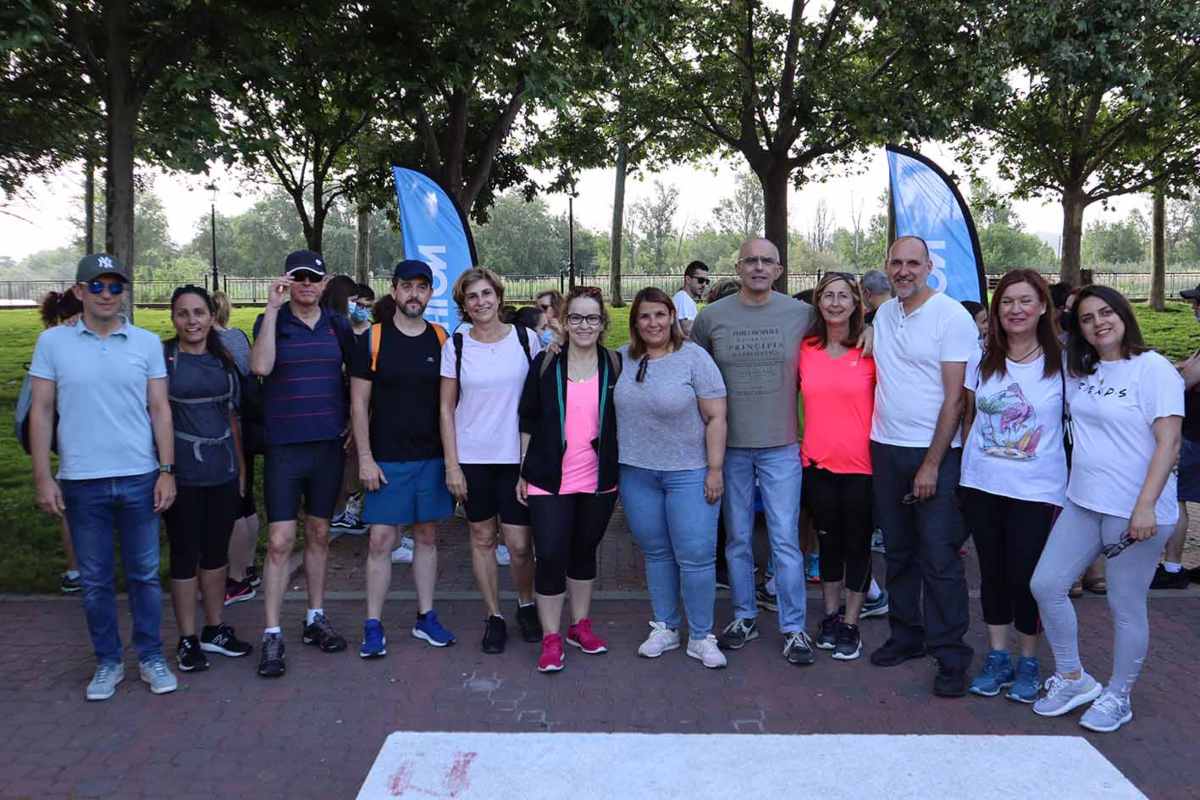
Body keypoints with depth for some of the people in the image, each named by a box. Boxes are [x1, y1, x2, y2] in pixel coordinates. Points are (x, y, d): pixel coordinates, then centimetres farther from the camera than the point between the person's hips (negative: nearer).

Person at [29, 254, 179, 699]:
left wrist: (167, 470, -2)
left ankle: (151, 658, 22)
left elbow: (160, 409, 4)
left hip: (139, 478, 0)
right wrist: (43, 477, -3)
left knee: (144, 574, 9)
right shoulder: (53, 342, 2)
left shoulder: (147, 343, 3)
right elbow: (41, 411, 2)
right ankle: (108, 662, 25)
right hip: (81, 482, 0)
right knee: (95, 580, 10)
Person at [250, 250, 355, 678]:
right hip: (284, 447, -3)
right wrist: (273, 307, -21)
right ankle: (272, 636, 4)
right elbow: (261, 367, -21)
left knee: (319, 534, 14)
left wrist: (354, 423, 8)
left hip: (328, 445, 3)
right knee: (280, 541, -4)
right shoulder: (271, 321, -2)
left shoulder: (338, 325, 5)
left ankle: (315, 619, 27)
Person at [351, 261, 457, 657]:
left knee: (427, 536, 11)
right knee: (381, 540, -2)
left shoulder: (442, 340, 5)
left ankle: (425, 617, 23)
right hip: (387, 460, -3)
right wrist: (365, 458, -9)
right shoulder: (372, 339, -3)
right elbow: (358, 404, -3)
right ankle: (373, 625, 9)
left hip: (432, 457, 3)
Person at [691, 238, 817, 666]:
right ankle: (744, 617, 27)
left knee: (785, 540, 0)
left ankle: (794, 627, 12)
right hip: (730, 446, 1)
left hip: (781, 445, -1)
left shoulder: (801, 314, -1)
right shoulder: (711, 317, 0)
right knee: (737, 538, 12)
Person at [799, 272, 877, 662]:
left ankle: (851, 625, 20)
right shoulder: (805, 349, 2)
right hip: (818, 462, 3)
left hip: (861, 464, -2)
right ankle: (830, 617, 30)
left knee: (857, 543, 8)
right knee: (828, 540, 15)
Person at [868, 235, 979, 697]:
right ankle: (906, 635, 27)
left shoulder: (952, 317, -9)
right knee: (898, 551, 14)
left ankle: (951, 655, 7)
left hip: (934, 453, -6)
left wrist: (932, 464, -15)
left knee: (939, 558, -3)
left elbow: (955, 398, -12)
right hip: (886, 449, 6)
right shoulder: (883, 314, 9)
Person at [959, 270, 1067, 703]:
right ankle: (997, 656, 27)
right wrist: (968, 466, 8)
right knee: (992, 571, 12)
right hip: (982, 486, 3)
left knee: (1026, 575, 3)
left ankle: (1029, 662, 23)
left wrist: (1071, 489, -6)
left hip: (1036, 489, -3)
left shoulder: (1061, 363, -5)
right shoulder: (981, 359, 4)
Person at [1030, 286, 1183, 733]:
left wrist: (1145, 506, -21)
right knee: (1046, 585, 5)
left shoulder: (1154, 370, -8)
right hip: (1083, 503, 7)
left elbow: (1168, 443, -14)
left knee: (1125, 606, 5)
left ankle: (1117, 697, 24)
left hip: (1136, 511, -6)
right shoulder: (1078, 371, 10)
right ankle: (1073, 680, 23)